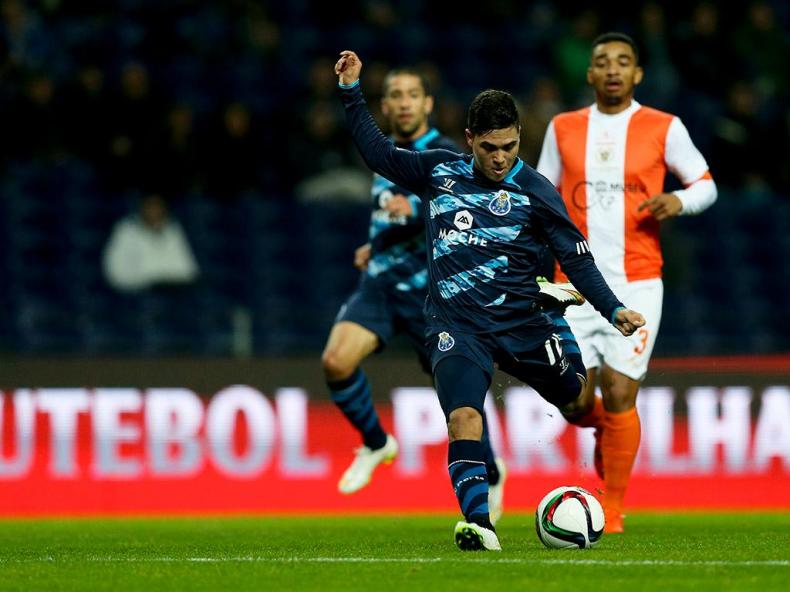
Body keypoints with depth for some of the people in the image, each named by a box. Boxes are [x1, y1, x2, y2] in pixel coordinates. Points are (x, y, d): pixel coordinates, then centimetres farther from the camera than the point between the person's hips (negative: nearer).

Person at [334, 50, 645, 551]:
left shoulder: (535, 191, -1)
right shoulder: (440, 171, 6)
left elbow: (577, 258, 0)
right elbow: (378, 153, 18)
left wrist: (614, 311, -11)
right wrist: (352, 91, 12)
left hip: (520, 324, 0)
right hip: (456, 326, 0)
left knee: (587, 399, 1)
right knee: (464, 417, -23)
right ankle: (479, 525, -26)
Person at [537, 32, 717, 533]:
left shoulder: (664, 128, 1)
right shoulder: (563, 129, 8)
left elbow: (705, 184, 8)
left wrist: (679, 201, -13)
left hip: (636, 284, -2)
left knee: (619, 397, -9)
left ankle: (613, 512, 5)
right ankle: (607, 429, 33)